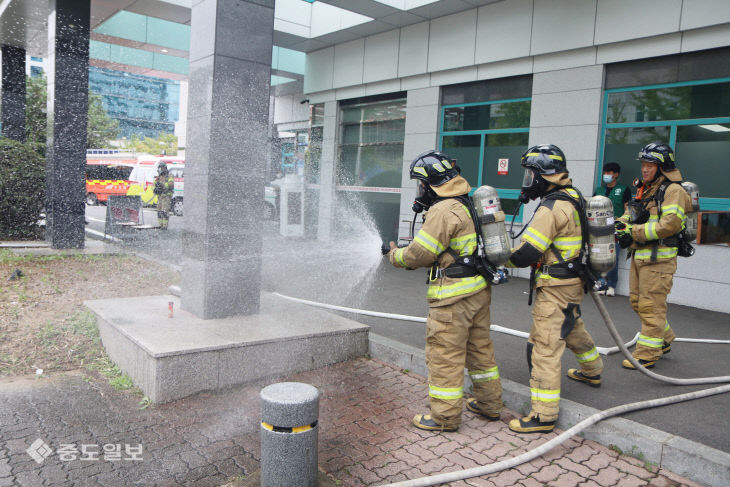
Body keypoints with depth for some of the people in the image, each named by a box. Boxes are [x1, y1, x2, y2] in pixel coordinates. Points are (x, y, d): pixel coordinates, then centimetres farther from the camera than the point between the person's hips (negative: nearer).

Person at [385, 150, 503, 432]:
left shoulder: (444, 211, -18)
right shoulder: (469, 203, 13)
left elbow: (420, 254, -16)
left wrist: (395, 256, 4)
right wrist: (409, 251, 12)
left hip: (453, 295, -10)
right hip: (479, 289, 10)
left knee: (445, 355, 2)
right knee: (479, 347, 20)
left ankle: (445, 417, 13)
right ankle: (489, 404, 34)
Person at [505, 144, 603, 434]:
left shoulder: (552, 208, -22)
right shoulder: (572, 199, 9)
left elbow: (527, 253, -23)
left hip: (555, 288, -10)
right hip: (571, 282, 10)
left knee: (544, 348, -7)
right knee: (573, 330, 30)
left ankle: (544, 415, -3)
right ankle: (592, 372, 54)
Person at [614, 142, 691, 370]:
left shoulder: (673, 191, -12)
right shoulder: (645, 189, 16)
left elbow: (670, 224, -22)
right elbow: (632, 215, 20)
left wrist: (634, 231, -22)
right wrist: (621, 224, -2)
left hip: (659, 259, -9)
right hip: (639, 255, 9)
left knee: (651, 305, -5)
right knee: (637, 301, 16)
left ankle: (646, 355, 3)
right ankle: (664, 340, 35)